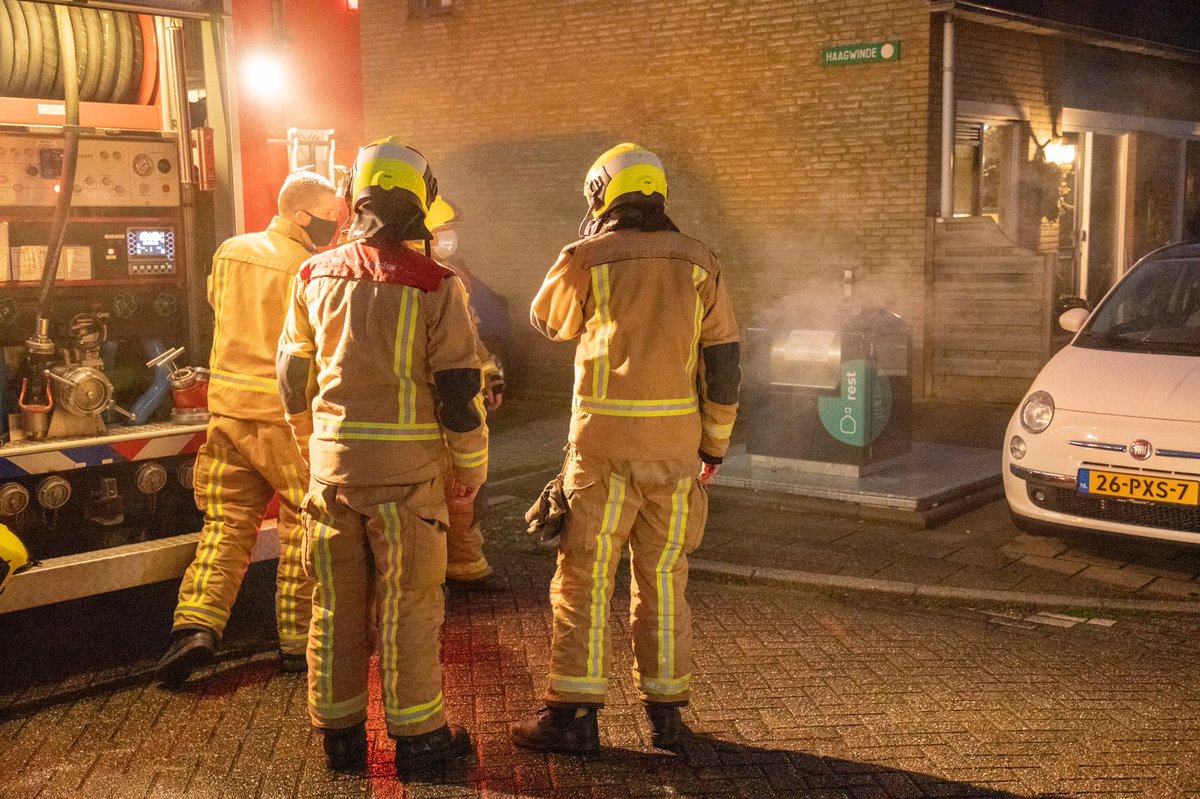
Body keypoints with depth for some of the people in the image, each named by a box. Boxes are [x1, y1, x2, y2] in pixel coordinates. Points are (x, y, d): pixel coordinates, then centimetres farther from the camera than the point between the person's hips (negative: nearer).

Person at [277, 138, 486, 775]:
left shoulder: (315, 275, 4)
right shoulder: (434, 286, -10)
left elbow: (292, 372, 14)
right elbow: (460, 390, -9)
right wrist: (472, 468, 4)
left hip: (331, 465, 4)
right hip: (405, 469, -4)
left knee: (336, 603, 12)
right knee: (408, 604, 6)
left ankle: (339, 734, 22)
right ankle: (416, 735, 15)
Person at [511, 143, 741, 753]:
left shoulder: (588, 259, -3)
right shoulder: (698, 263, 6)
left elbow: (548, 321, 16)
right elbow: (722, 360, 6)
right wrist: (715, 444, 14)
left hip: (605, 436, -3)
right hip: (675, 443, 3)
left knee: (584, 578, 4)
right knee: (663, 578, 12)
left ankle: (574, 714, 6)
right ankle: (665, 710, 18)